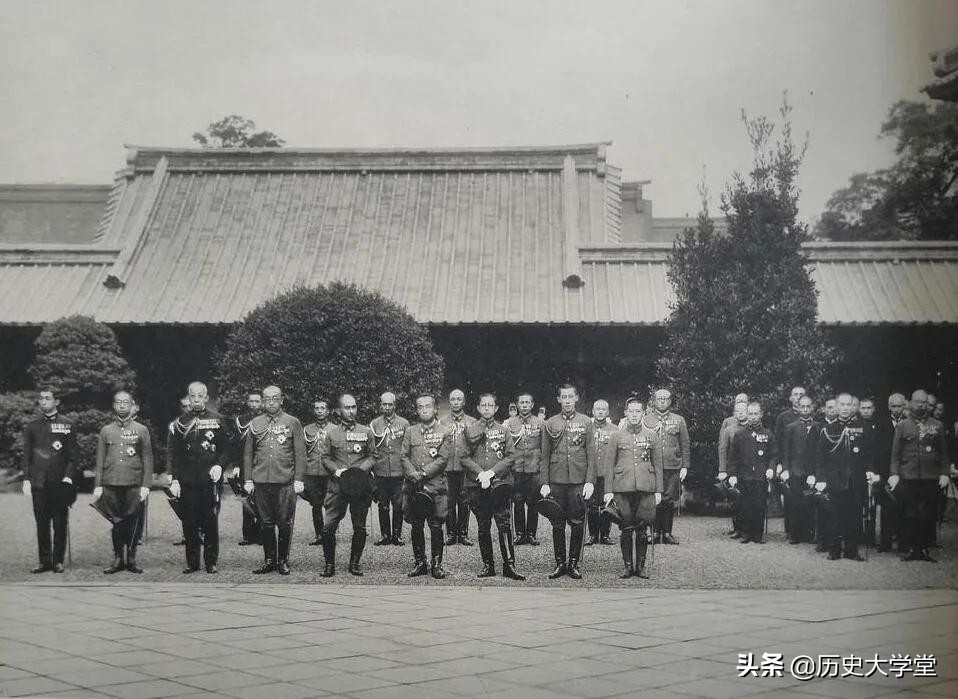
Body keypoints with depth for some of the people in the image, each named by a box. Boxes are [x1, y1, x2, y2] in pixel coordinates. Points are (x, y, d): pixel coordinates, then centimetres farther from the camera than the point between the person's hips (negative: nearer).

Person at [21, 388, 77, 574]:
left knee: (60, 524, -1)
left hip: (59, 482, -1)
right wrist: (26, 479, 1)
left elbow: (72, 455, 3)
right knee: (42, 524, 2)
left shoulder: (67, 425, 6)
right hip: (38, 482, 2)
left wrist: (68, 477, -8)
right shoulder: (31, 426, 11)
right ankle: (44, 560, 8)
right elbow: (26, 455, 10)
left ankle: (58, 560, 6)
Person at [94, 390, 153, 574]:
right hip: (111, 485, 1)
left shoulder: (141, 430, 6)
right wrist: (97, 486, 3)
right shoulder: (106, 431, 10)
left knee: (133, 523, 0)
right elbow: (100, 460, 10)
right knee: (116, 523, 3)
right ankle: (118, 559, 12)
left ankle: (131, 559, 9)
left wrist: (145, 485, -5)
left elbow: (148, 460, 4)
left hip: (134, 485, -1)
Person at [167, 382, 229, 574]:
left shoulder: (217, 420, 6)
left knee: (211, 522, 0)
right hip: (187, 481, 1)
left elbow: (226, 448, 6)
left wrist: (219, 465, -10)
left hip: (210, 479, -1)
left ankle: (211, 561, 9)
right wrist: (174, 479, 0)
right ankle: (192, 562, 12)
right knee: (189, 523, 3)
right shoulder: (180, 422, 8)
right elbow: (172, 453, 7)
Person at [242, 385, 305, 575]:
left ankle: (283, 561, 12)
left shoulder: (293, 423, 4)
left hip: (285, 482, -2)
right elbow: (248, 454, 13)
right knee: (266, 523, 6)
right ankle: (269, 560, 16)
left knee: (284, 523, 1)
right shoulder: (255, 423, 10)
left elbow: (300, 453, 2)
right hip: (261, 482, 2)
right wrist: (248, 480, 6)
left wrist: (299, 479, -6)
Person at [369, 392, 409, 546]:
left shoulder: (404, 423, 5)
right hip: (380, 471, 1)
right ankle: (385, 535, 13)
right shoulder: (374, 424, 7)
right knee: (383, 506, 5)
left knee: (398, 505, 1)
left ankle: (397, 535, 10)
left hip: (399, 471, -1)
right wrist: (371, 462, 0)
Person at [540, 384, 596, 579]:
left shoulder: (586, 422, 6)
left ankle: (574, 564, 9)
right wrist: (545, 483, 1)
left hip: (578, 481, -1)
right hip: (556, 482, 1)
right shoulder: (550, 424, 8)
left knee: (577, 524, 0)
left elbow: (591, 454, 3)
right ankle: (560, 564, 12)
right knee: (557, 524, 4)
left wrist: (590, 481, -5)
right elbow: (545, 456, 8)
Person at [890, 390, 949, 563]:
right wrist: (894, 473, -3)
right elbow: (896, 453, 6)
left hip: (931, 477, 1)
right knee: (910, 515, 1)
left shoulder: (937, 425, 10)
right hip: (908, 477, -1)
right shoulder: (902, 426, 8)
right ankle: (912, 548, 8)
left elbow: (944, 452, 11)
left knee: (928, 515, 0)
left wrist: (944, 473, 2)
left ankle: (924, 548, 8)